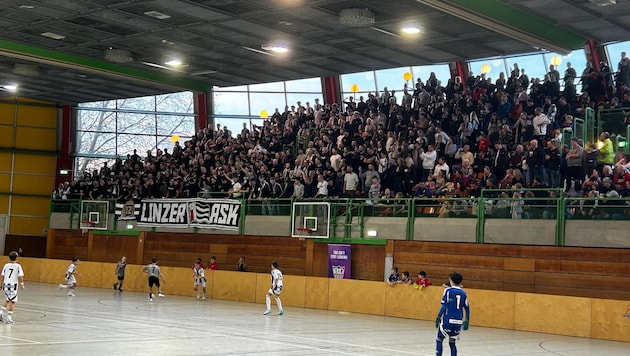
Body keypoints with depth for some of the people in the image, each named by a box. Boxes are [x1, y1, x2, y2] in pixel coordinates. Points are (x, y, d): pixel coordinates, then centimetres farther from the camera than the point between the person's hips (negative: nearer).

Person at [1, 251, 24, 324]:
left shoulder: (6, 265, 4)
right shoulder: (18, 266, -5)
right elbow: (20, 276, -10)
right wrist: (22, 284, 2)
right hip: (13, 285, -4)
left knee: (7, 300, 24)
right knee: (12, 302, 4)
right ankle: (9, 318, 2)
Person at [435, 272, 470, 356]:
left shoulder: (448, 291, -5)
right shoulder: (463, 293, 8)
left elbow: (444, 306, -10)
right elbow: (467, 308, 11)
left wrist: (438, 317, -5)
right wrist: (466, 321, 19)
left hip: (448, 320, -4)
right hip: (458, 322, 4)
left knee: (439, 340, 9)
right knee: (452, 342, 14)